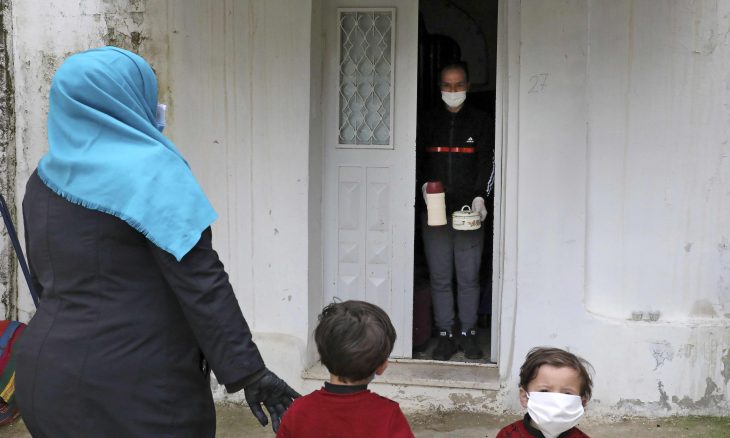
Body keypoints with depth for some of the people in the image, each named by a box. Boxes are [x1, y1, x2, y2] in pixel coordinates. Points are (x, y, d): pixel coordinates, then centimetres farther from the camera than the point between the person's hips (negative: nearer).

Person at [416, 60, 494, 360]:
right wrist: (424, 184, -5)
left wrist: (479, 197, -12)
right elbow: (418, 159, 14)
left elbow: (487, 163, 1)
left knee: (468, 277, 1)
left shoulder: (480, 121, 6)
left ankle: (469, 334, 13)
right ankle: (445, 335, 11)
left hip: (468, 211, -2)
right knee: (439, 277, 3)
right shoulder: (429, 121, 12)